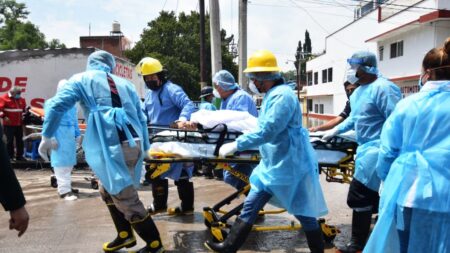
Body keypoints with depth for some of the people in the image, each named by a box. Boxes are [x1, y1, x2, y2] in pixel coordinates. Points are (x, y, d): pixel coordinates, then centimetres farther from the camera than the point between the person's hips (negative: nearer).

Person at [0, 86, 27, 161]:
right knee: (10, 141, 1)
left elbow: (24, 109, 25)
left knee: (20, 140, 9)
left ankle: (19, 156, 17)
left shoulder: (21, 99, 13)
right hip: (9, 124, -6)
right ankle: (9, 156, 10)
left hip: (19, 124, 6)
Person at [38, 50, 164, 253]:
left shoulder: (82, 79, 12)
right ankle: (125, 234, 32)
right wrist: (144, 147, 25)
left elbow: (57, 104, 0)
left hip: (112, 146, -6)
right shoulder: (125, 83, 23)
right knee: (109, 191, 25)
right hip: (133, 143, 6)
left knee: (126, 198, 2)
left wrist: (47, 136, 8)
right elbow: (141, 118, 20)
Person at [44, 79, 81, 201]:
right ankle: (64, 190, -6)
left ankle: (66, 186, 24)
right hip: (59, 134, -7)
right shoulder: (51, 103, -2)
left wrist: (78, 134, 16)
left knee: (69, 161, 12)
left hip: (71, 135, 7)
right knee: (61, 161, -7)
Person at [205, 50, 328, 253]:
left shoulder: (283, 96, -21)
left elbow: (267, 131, -27)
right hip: (272, 165, 10)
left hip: (289, 166, -10)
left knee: (303, 213, 7)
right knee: (250, 206, 10)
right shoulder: (273, 94, 11)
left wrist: (236, 145, -22)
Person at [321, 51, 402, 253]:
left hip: (377, 149, -10)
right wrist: (335, 131, 19)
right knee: (368, 195, 17)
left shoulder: (383, 88, -18)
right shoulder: (358, 91, 14)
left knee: (358, 197, -6)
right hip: (366, 147, 10)